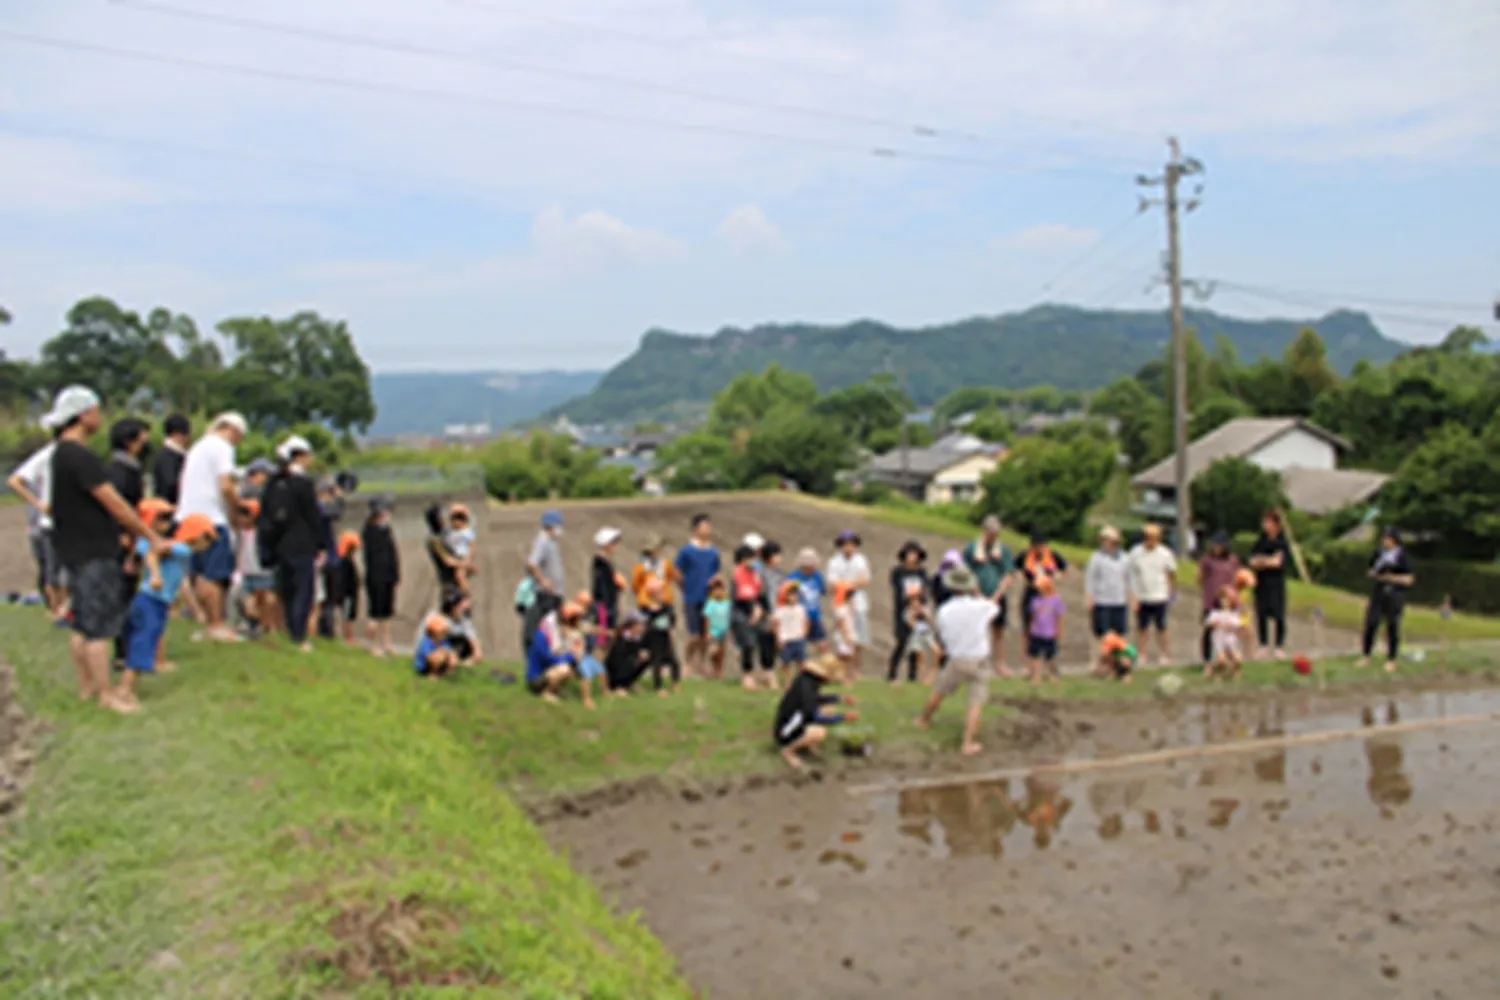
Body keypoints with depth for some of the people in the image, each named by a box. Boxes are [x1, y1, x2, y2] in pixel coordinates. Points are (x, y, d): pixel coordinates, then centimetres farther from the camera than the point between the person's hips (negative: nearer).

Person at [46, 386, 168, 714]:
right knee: (100, 625, -4)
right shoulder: (80, 456, -19)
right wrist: (152, 537, -12)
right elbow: (114, 504, -19)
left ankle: (86, 685, 26)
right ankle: (105, 694, 1)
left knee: (83, 623, 17)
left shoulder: (63, 452, 13)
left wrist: (120, 531, 19)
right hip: (92, 554, -10)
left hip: (78, 549, 10)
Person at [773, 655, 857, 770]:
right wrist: (844, 717, -28)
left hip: (793, 725, 9)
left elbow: (816, 699, 21)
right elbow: (814, 718, -33)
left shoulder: (806, 678, 0)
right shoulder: (805, 686, -29)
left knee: (828, 711, 11)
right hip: (786, 733, -9)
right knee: (820, 732, -34)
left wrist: (841, 698, 17)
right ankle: (788, 750, -9)